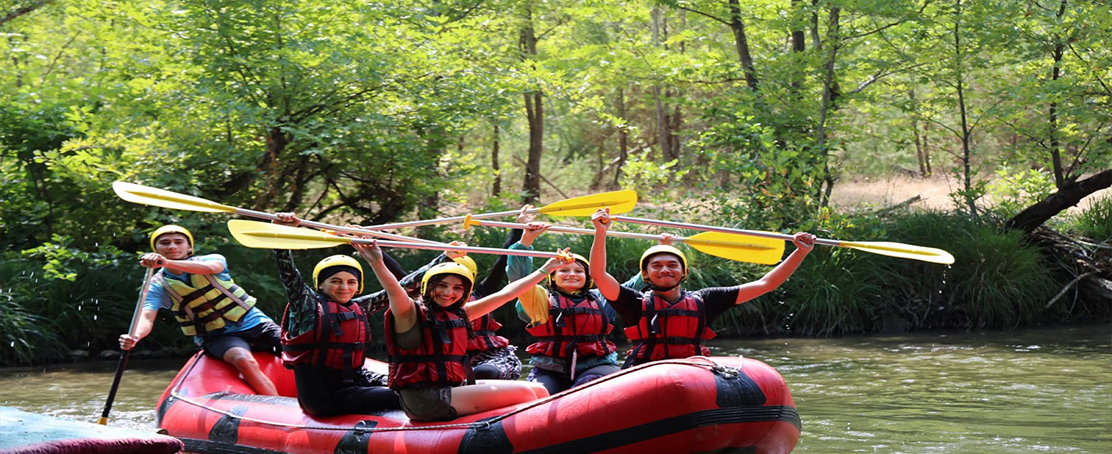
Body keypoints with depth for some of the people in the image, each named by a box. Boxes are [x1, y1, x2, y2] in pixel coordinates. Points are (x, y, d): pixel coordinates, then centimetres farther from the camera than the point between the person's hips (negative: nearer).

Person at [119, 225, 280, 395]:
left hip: (256, 323, 1)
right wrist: (135, 336, -40)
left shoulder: (214, 260, -1)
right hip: (217, 337, -1)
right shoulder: (157, 285, 1)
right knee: (243, 360, -34)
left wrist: (167, 263, -43)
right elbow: (147, 317, -15)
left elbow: (209, 267, -26)